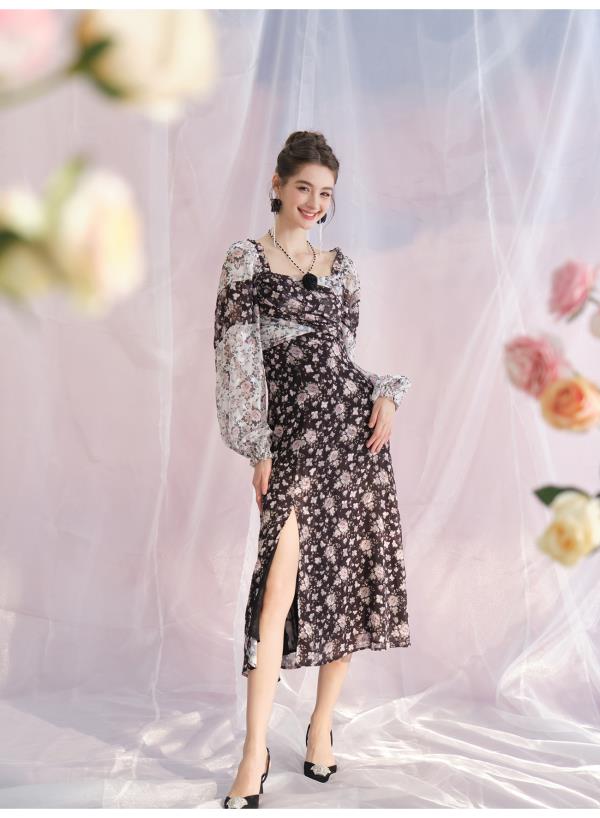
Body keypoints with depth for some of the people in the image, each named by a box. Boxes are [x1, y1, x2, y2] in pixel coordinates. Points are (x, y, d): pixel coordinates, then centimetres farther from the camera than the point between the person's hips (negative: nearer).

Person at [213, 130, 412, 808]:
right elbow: (238, 358, -3)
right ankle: (255, 753, -5)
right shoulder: (246, 258, 3)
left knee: (349, 575, 4)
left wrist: (387, 394, 0)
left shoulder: (341, 267, 15)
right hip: (292, 431, -4)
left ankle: (322, 725, 19)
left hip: (353, 423, 5)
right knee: (283, 581, -13)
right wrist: (259, 448, -9)